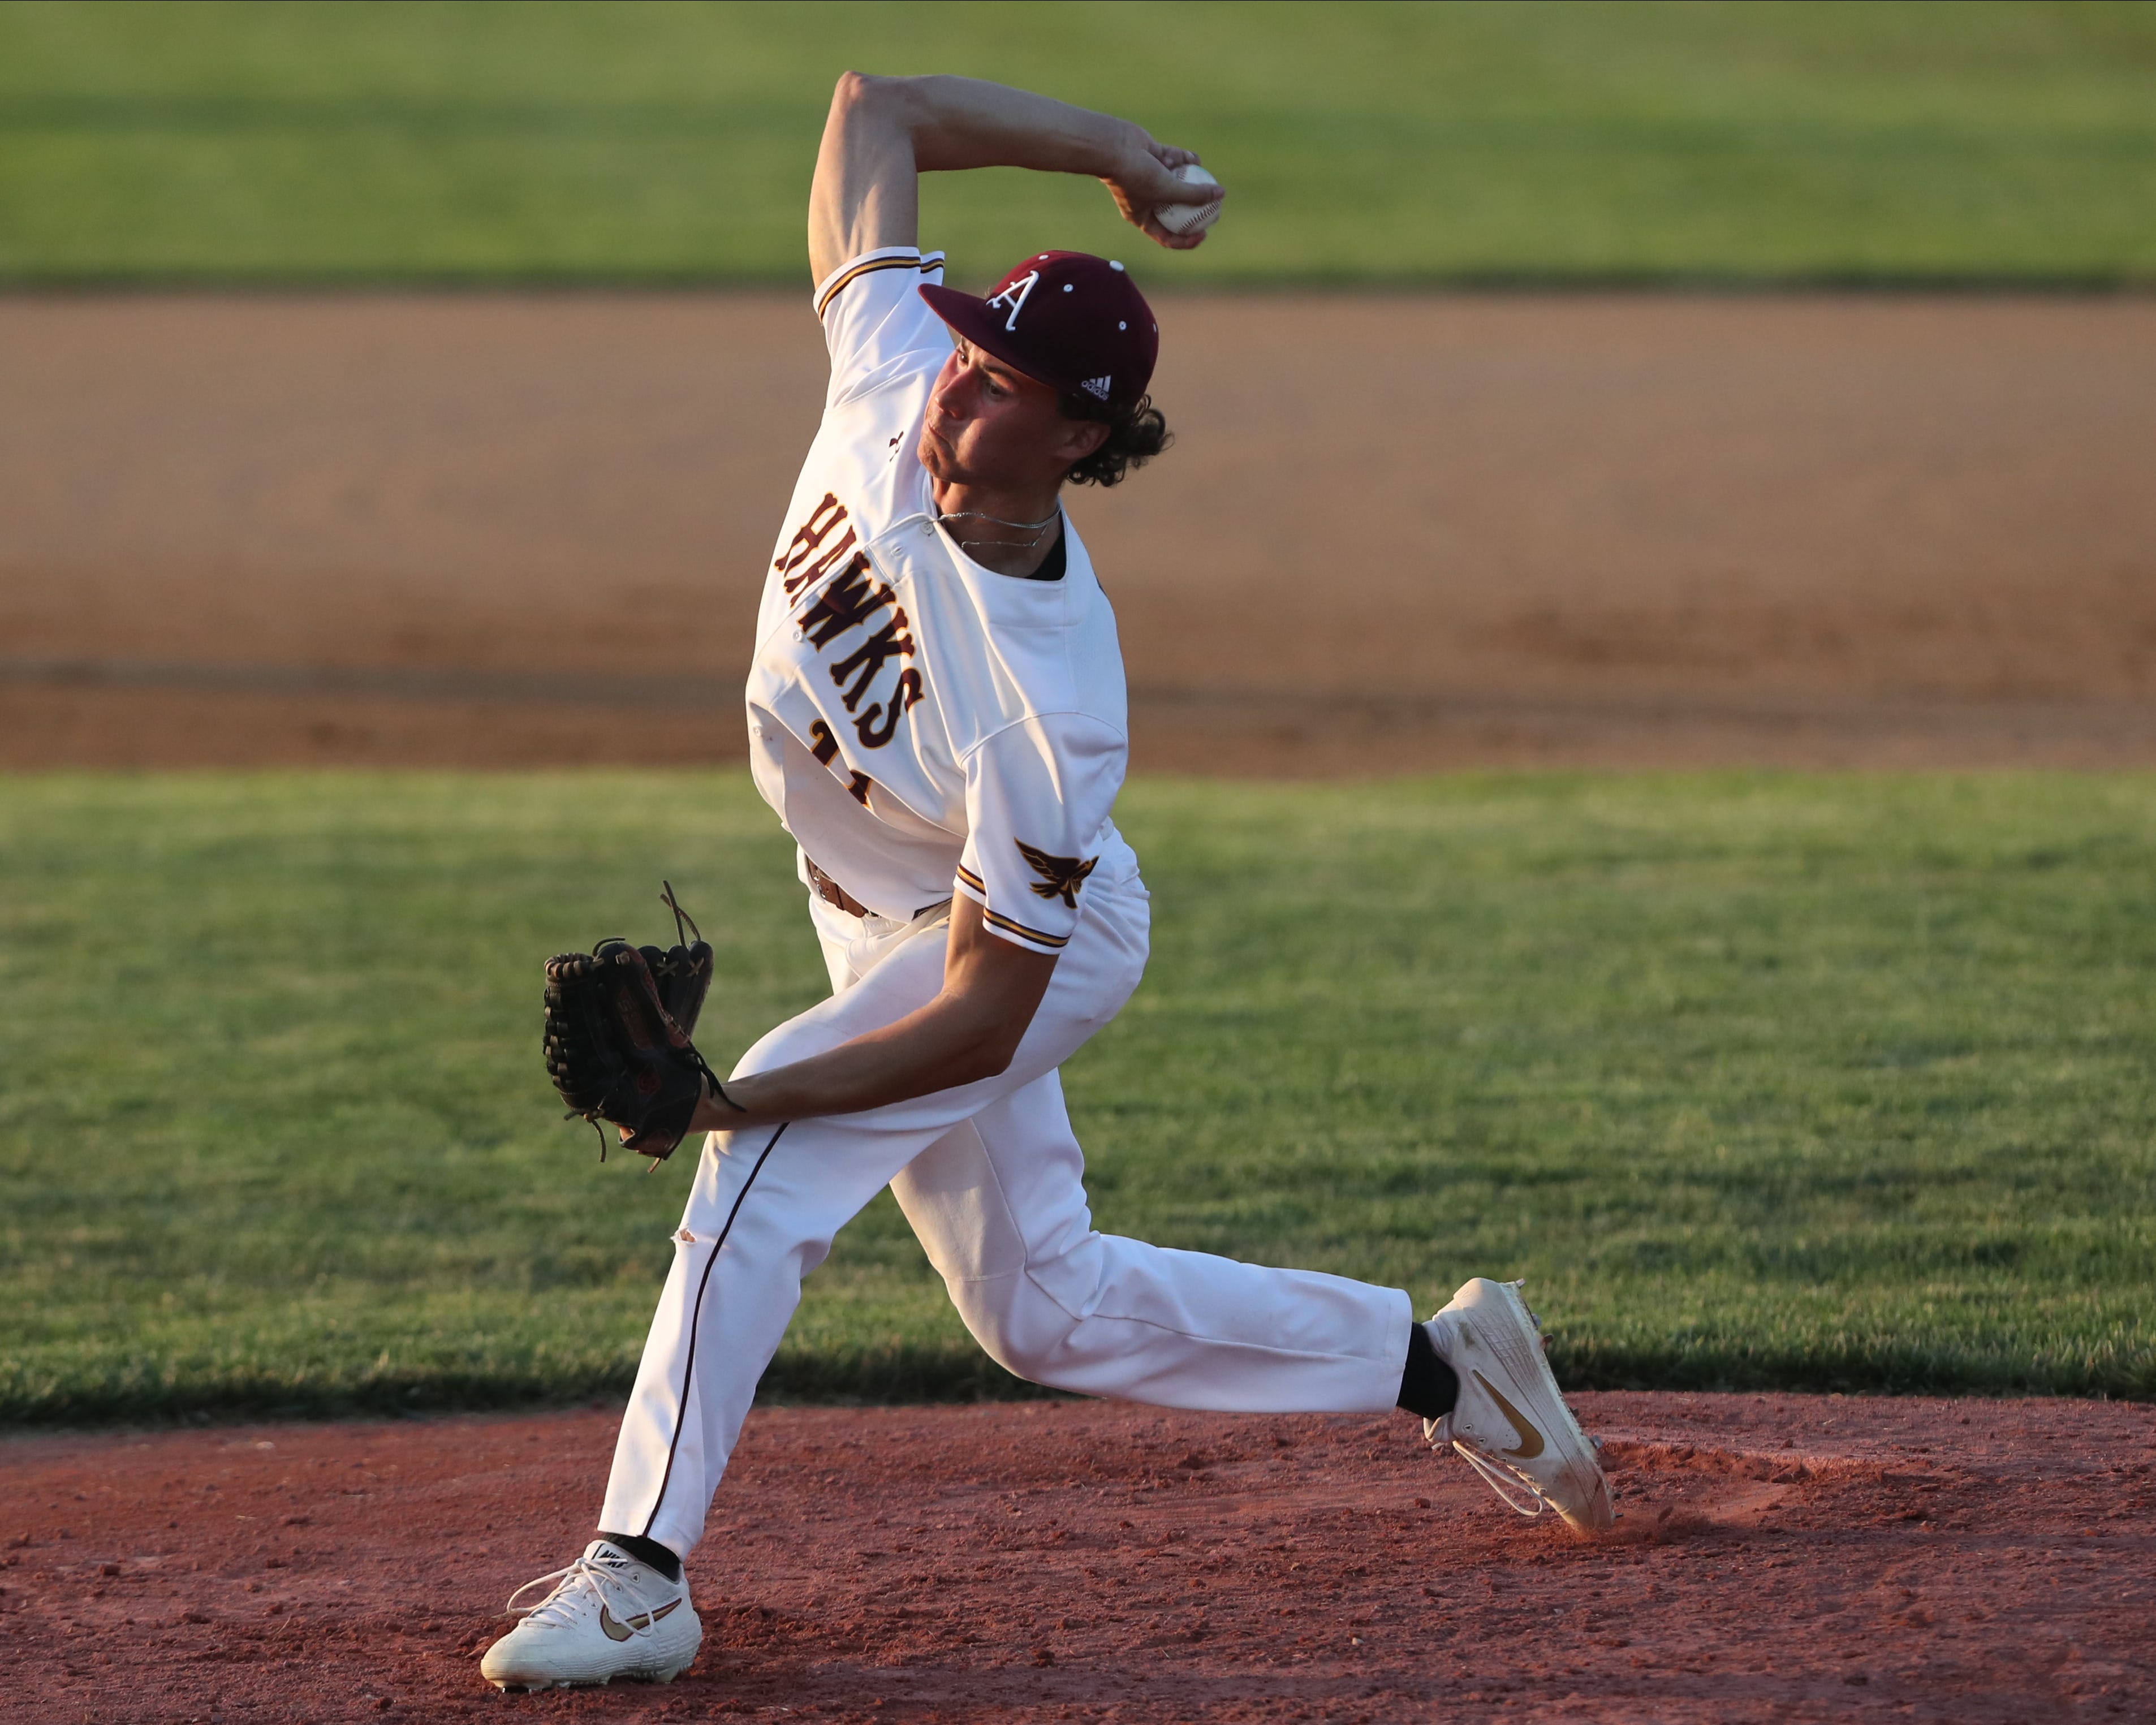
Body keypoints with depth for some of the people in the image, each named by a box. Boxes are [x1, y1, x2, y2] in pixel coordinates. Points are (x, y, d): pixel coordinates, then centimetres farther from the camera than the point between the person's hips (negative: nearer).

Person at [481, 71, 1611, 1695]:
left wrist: (737, 1100, -38)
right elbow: (875, 107, -13)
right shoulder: (894, 383, -25)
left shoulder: (1047, 705, -39)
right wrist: (1109, 146, -11)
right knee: (1045, 1306, 17)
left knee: (773, 1155, -29)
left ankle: (640, 1572, -23)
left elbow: (983, 1018, -33)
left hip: (1038, 947, -8)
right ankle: (1441, 1363, 31)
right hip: (886, 918, 8)